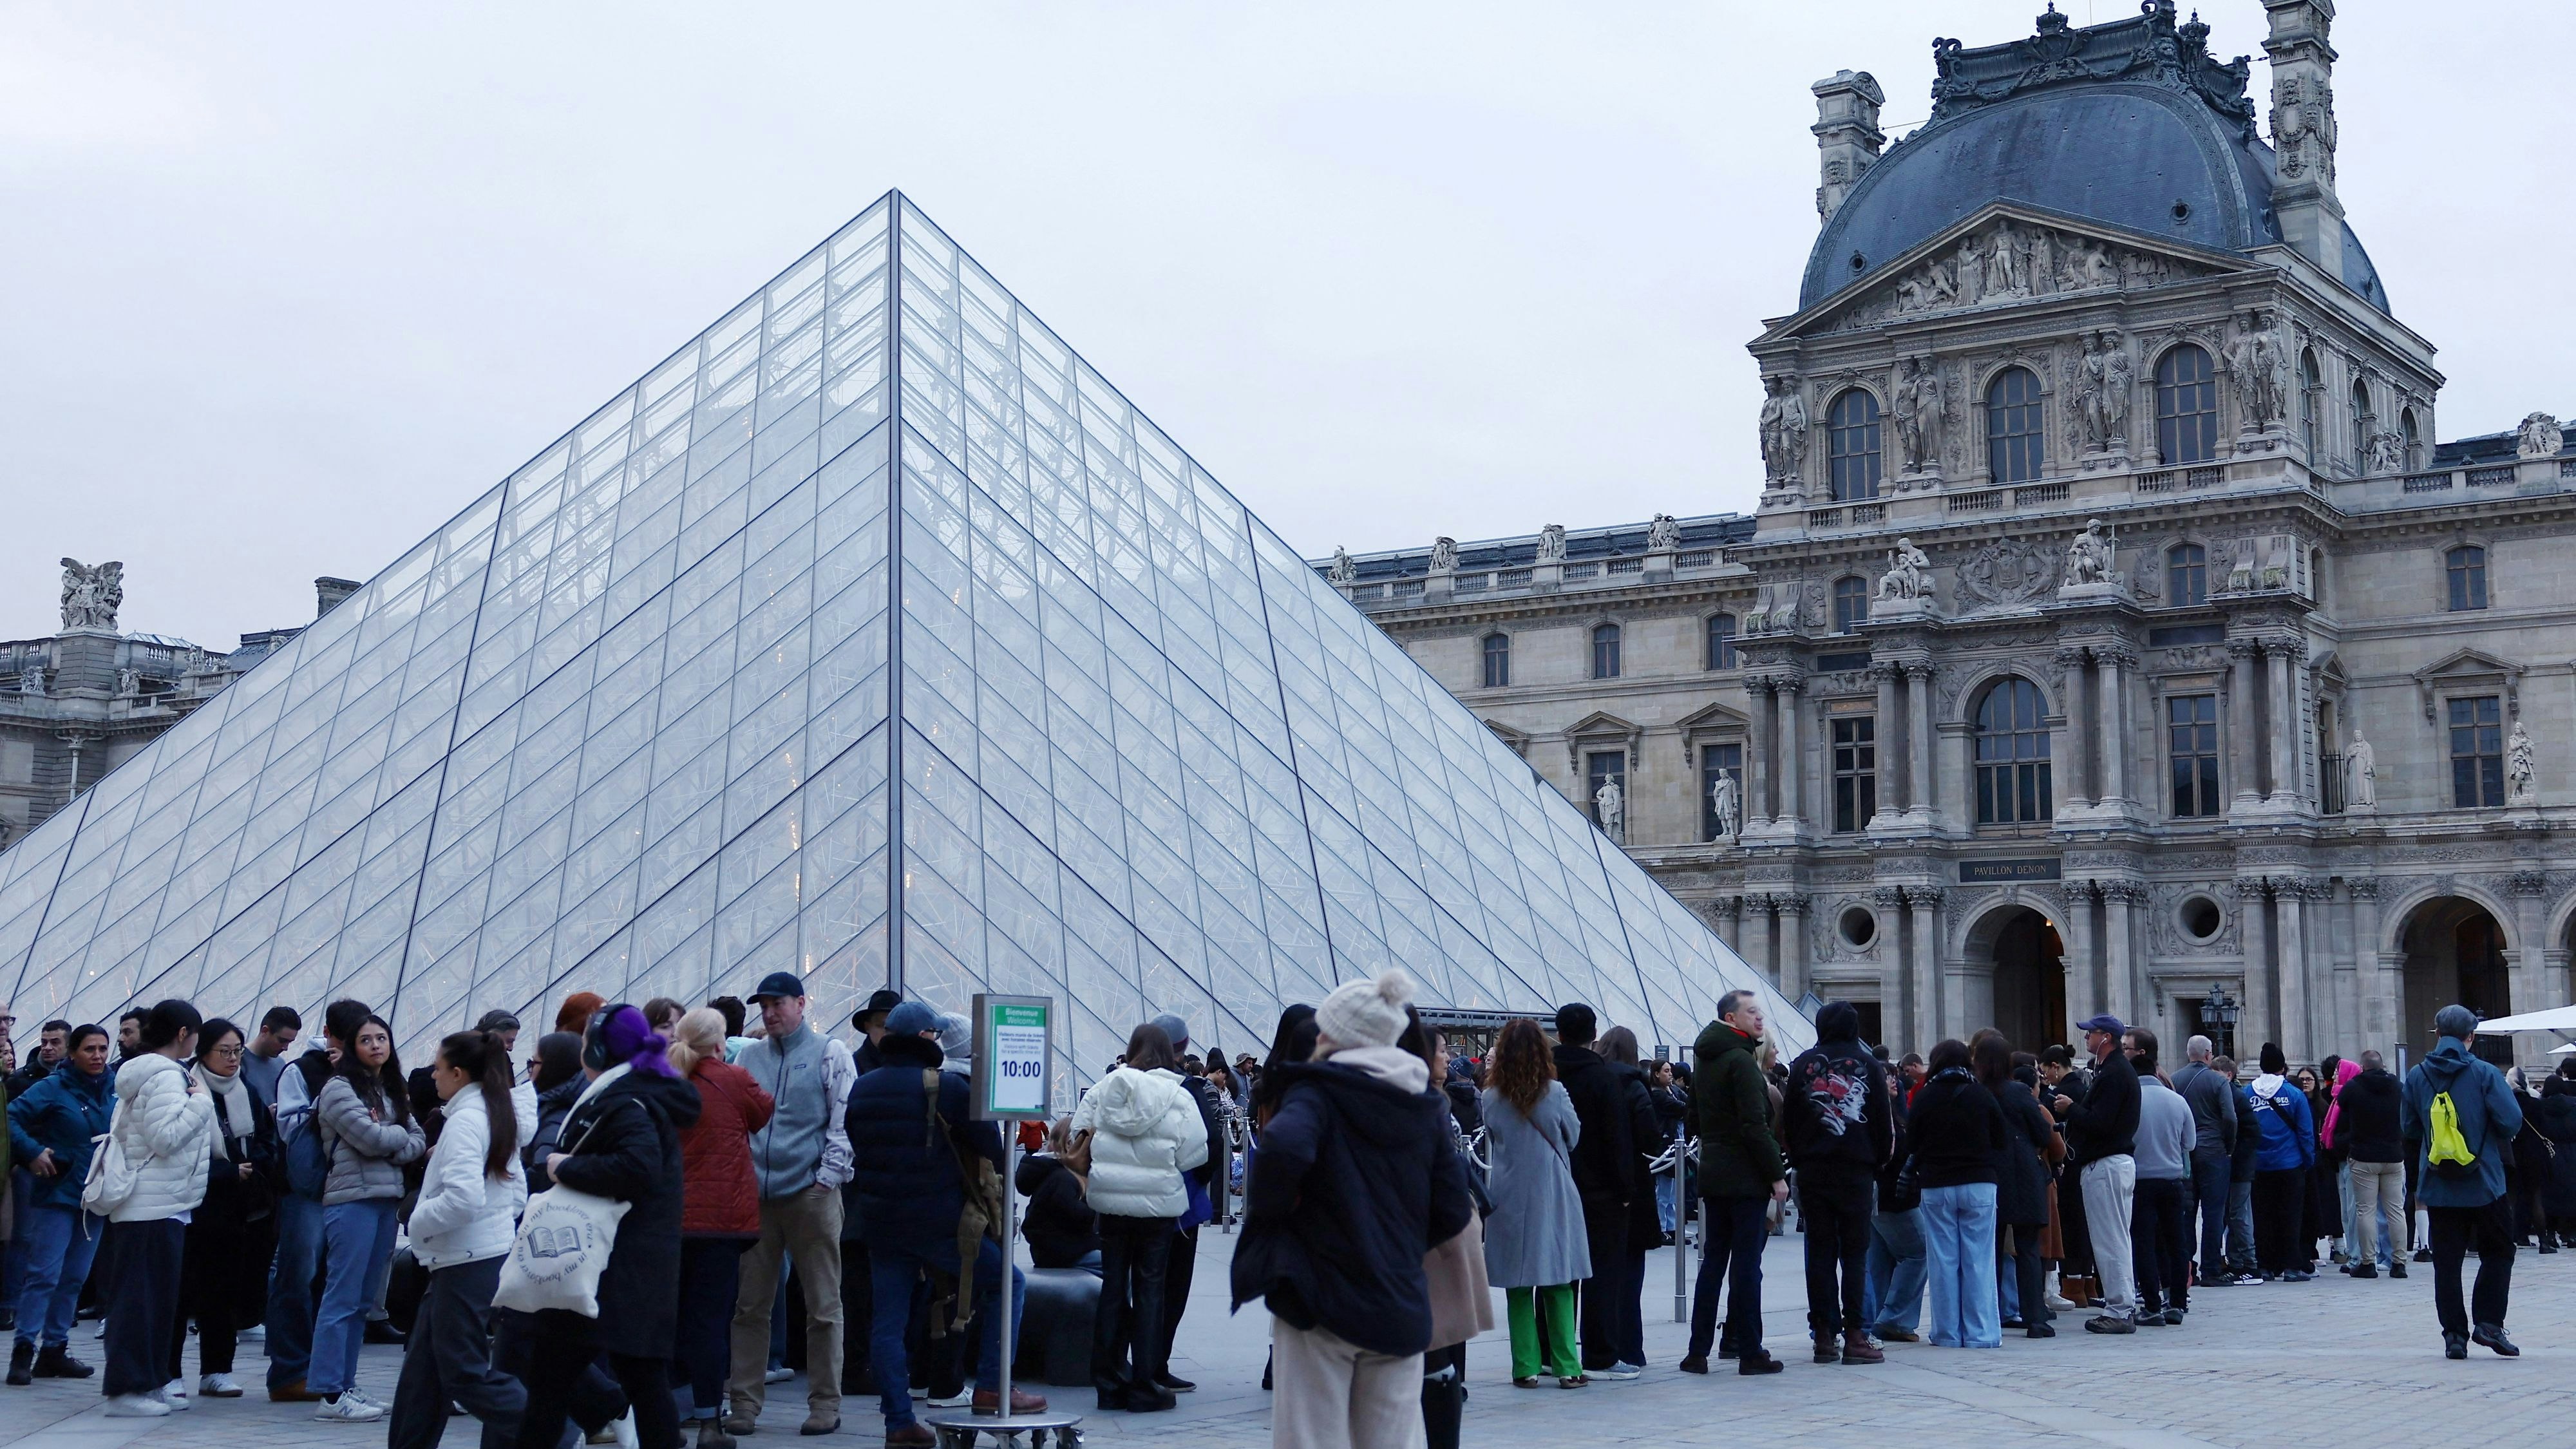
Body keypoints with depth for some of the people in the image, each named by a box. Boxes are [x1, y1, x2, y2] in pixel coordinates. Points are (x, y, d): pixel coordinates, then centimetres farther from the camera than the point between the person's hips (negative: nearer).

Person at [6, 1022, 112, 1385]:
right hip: (58, 1195, -5)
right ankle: (24, 1351, -6)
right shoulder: (53, 1088, -7)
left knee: (74, 1278, 8)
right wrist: (33, 1152, -22)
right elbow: (12, 1118, -14)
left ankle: (54, 1350, 15)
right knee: (44, 1274, -9)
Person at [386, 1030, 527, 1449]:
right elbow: (518, 1194, 17)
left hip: (466, 1263, -10)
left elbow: (463, 1198, -28)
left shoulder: (465, 1121, -17)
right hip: (493, 1250, 10)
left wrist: (419, 1221, -13)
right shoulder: (497, 1117, 13)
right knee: (423, 1365, 17)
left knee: (464, 1373, -5)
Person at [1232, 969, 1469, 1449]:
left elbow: (1284, 1148, -29)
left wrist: (1268, 1214, -12)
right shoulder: (1427, 1107, 10)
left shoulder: (1317, 1092, -7)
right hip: (1403, 1309, 5)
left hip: (1321, 1301, -5)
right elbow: (1452, 1211, 7)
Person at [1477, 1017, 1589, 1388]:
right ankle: (1566, 1365, 5)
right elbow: (1574, 1136, 6)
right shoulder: (1555, 1093, -9)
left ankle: (1526, 1366, 7)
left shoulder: (1491, 1099, -4)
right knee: (1559, 1286, 6)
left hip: (1510, 1201, 1)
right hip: (1552, 1199, -1)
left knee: (1518, 1288, 7)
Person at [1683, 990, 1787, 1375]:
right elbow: (1755, 1125, -19)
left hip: (1712, 1178, 8)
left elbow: (1695, 1119, 21)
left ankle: (1698, 1351, 11)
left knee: (1713, 1262, 11)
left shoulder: (1705, 1062, 14)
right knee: (1747, 1265, -4)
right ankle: (1750, 1353, 0)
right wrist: (1777, 1175, -16)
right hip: (1746, 1180, -8)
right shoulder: (1740, 1061, -14)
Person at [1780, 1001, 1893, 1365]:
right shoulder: (1868, 1065, 0)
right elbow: (1885, 1122, 1)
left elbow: (1788, 1120, 5)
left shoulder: (1803, 1064, 4)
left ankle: (1824, 1335, 3)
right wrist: (1879, 1160, 13)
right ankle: (1855, 1335, -4)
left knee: (1820, 1253, 5)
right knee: (1855, 1252, 0)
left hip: (1812, 1171, 2)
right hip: (1856, 1170, -2)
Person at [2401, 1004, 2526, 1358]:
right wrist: (2493, 1134, 8)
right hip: (2484, 1184, -3)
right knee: (2498, 1253, 11)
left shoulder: (2417, 1076, 1)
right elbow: (2511, 1121, -12)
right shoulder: (2484, 1074, -9)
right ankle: (2488, 1323, -1)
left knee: (2447, 1261, 7)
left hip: (2438, 1187, 3)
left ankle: (2454, 1335, 5)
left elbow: (2408, 1128, 8)